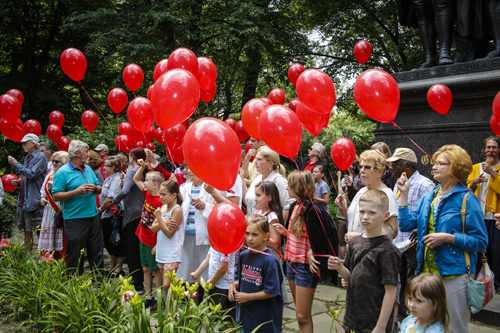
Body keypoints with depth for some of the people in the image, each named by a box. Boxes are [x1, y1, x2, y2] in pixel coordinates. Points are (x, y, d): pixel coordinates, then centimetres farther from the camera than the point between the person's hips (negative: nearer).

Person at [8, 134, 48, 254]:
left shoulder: (41, 157, -8)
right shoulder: (27, 157, 18)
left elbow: (32, 174, -20)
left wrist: (15, 164, -14)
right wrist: (18, 182, 6)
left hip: (35, 200, -9)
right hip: (24, 200, 9)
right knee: (27, 230, 12)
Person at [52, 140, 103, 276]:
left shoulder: (88, 169, 13)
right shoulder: (62, 172, -8)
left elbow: (99, 188, 19)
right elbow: (56, 196, -13)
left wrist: (95, 188, -4)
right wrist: (77, 192, -19)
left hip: (93, 217, 6)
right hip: (75, 220, -6)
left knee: (96, 251, 12)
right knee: (75, 255, 1)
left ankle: (99, 280, 23)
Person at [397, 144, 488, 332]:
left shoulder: (467, 199, -8)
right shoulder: (428, 198, 10)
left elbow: (481, 241, -10)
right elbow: (406, 225, 3)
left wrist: (448, 238, -20)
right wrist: (404, 194, 0)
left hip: (453, 274, -6)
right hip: (426, 272, 6)